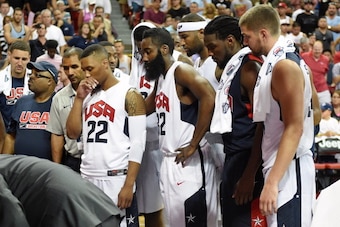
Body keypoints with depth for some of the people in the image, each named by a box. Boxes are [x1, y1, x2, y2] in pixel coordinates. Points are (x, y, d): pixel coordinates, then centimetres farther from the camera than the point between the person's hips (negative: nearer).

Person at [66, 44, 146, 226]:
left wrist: (129, 185, -16)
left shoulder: (129, 95, -4)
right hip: (87, 177, 6)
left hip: (116, 178, -6)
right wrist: (79, 98, 1)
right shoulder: (88, 96, 16)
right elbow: (72, 134, 10)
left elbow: (138, 143, -9)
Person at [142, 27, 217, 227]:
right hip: (170, 161, 10)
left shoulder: (181, 71, -12)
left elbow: (209, 96, -28)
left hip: (189, 162, -10)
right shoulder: (161, 77, 16)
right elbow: (144, 109, 30)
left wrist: (193, 145, -24)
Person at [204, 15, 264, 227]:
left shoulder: (250, 67, -14)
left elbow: (262, 124, -20)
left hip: (248, 159, -10)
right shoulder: (231, 67, 15)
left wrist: (250, 175, -22)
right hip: (233, 156, 10)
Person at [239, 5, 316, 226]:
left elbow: (294, 129, -22)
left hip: (288, 169, -10)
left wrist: (272, 181, -26)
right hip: (280, 165, 10)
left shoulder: (284, 65, -16)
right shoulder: (276, 61, 15)